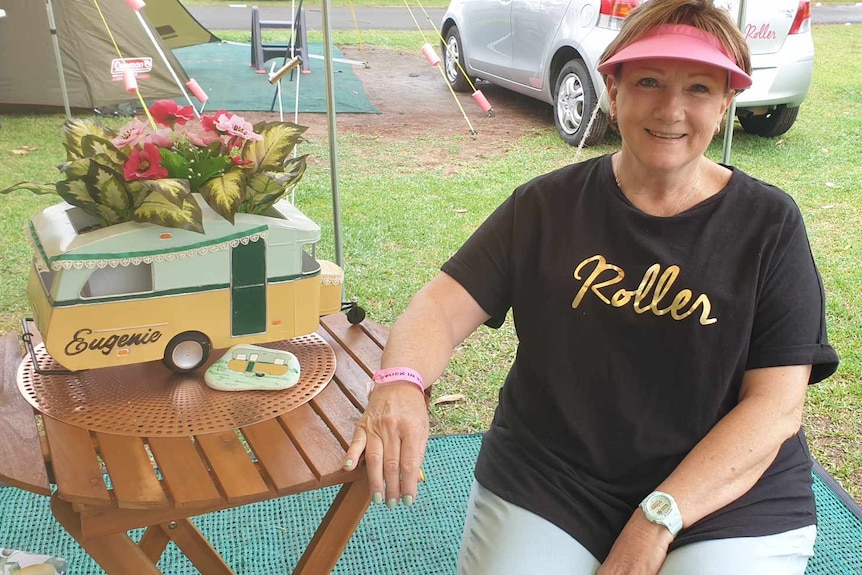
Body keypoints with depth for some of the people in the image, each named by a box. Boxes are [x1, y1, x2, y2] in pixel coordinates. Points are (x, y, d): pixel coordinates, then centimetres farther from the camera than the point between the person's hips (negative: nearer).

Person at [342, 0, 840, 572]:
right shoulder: (547, 206, 1)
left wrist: (657, 518, -17)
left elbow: (777, 406, -9)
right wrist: (399, 382, -27)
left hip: (728, 498, -1)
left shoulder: (770, 225, -4)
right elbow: (444, 306, -5)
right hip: (547, 481, 2)